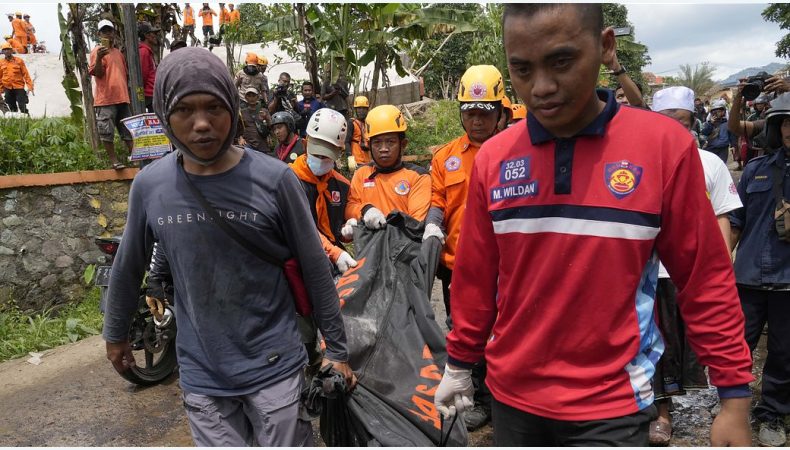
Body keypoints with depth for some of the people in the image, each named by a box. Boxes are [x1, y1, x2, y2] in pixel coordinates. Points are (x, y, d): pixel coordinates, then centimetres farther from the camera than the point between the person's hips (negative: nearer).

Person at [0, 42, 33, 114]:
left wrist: (30, 86, -8)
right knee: (12, 108, 9)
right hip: (7, 88, 3)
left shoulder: (19, 60, 0)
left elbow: (25, 74, -1)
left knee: (22, 106, -8)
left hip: (19, 87, -3)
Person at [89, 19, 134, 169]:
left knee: (128, 131, 10)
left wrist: (128, 92, 20)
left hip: (122, 98, 7)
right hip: (106, 99, -7)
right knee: (107, 132, -4)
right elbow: (97, 73, -12)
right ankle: (114, 160, 2)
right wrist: (99, 58, -29)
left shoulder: (118, 52, 19)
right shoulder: (97, 51, -2)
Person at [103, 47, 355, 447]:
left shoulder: (274, 179, -13)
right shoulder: (149, 185, -5)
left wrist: (336, 350, 0)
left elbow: (315, 270, -5)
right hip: (201, 375, 2)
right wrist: (115, 334, 22)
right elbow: (128, 267, 10)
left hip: (275, 367, -2)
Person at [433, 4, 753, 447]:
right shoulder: (492, 157, -5)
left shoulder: (665, 144, -11)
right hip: (513, 395, 3)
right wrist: (459, 364, 10)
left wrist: (735, 395, -3)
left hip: (611, 404, -2)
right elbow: (475, 278, 3)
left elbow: (706, 279, -5)